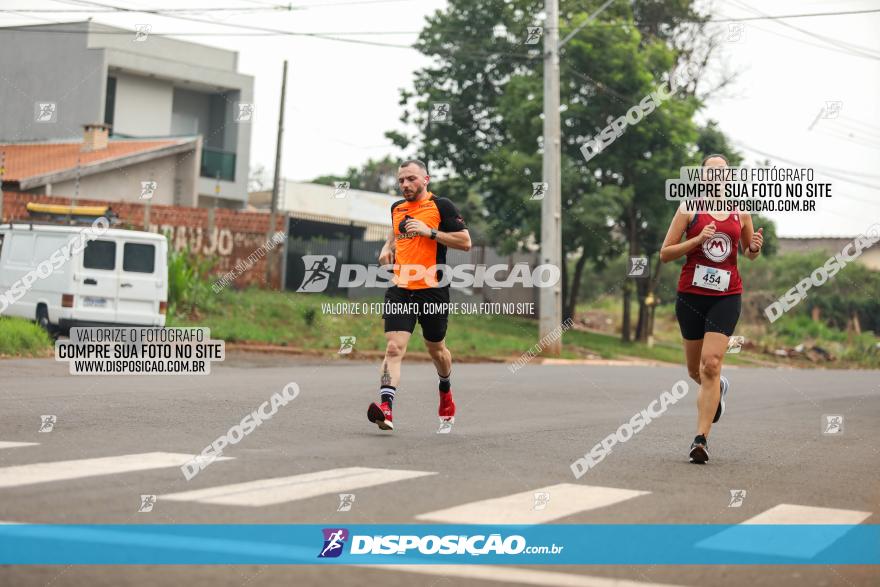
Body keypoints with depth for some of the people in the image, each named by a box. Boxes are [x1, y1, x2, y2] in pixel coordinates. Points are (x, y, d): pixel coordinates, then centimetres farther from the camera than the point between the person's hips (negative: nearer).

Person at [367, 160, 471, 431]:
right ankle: (385, 409, -27)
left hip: (433, 290, -3)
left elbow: (465, 241, -8)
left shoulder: (441, 206, -3)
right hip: (400, 290, 3)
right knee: (394, 348, -15)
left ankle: (445, 390, 46)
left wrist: (430, 231, -16)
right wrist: (387, 248, 13)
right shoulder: (397, 208, 13)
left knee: (436, 349, 15)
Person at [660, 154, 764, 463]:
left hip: (726, 296, 0)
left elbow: (749, 253, 23)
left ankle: (701, 438, -14)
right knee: (695, 370, 11)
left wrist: (755, 247, -1)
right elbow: (665, 253, -1)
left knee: (711, 364, -15)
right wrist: (697, 239, -15)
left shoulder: (740, 213, 8)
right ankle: (719, 389, 48)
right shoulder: (688, 210, 2)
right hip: (691, 295, 1)